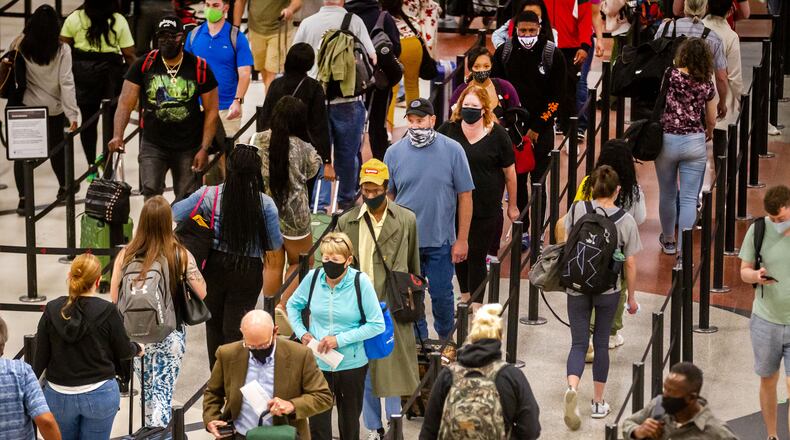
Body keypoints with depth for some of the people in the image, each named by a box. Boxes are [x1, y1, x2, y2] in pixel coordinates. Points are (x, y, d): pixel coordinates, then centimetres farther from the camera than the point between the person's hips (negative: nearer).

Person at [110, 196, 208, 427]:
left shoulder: (126, 255, -10)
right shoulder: (181, 256, -13)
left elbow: (114, 298, -4)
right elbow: (202, 293, -6)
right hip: (171, 335, -2)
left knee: (148, 389, 23)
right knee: (164, 391, 5)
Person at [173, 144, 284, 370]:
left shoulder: (210, 195, -13)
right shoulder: (265, 204, -14)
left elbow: (176, 213, -5)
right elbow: (275, 245, -6)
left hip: (215, 267, 2)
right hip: (249, 272, -1)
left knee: (214, 322, 21)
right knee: (234, 328, 7)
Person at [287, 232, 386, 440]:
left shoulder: (360, 282, -15)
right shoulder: (313, 278, -6)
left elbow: (377, 324, -13)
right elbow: (293, 305, 12)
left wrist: (341, 339, -18)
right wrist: (302, 333, -4)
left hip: (351, 364, -1)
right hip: (318, 363, 1)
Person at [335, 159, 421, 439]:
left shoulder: (406, 220, 2)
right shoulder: (347, 222, 4)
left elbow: (413, 266, 10)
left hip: (393, 308, -1)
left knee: (392, 368, -1)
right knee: (364, 369, 7)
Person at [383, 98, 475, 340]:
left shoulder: (453, 150, -6)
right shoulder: (394, 152, 0)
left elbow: (465, 196, -3)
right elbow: (387, 196, 8)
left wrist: (462, 239, -5)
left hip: (441, 241, -2)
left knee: (441, 294, 6)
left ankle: (446, 338, 30)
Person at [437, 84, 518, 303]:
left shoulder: (497, 135, -6)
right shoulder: (448, 130, 0)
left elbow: (509, 172, 2)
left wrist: (512, 206, 6)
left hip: (486, 209, -3)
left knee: (477, 255, 0)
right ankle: (465, 296, 32)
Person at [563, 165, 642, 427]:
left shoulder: (578, 210, -8)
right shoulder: (626, 220, -6)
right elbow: (630, 264, -3)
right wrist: (631, 297, 8)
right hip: (608, 290, 0)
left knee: (579, 343, 6)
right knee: (601, 343, 15)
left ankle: (572, 388, -22)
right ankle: (598, 403, 21)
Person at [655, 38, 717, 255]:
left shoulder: (669, 76, -9)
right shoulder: (706, 85, -1)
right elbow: (711, 120, 10)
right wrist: (708, 134, 31)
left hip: (667, 140, 0)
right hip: (695, 143, 0)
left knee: (667, 194, 18)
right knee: (689, 199, 1)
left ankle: (668, 241, 35)